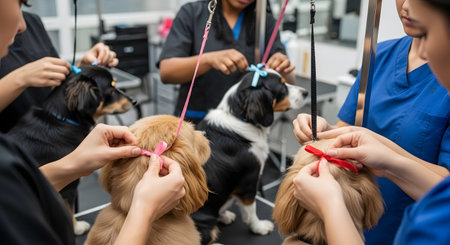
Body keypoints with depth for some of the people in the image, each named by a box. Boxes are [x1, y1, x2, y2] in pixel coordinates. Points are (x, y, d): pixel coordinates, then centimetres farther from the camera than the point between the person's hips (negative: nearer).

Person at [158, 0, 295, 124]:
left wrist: (284, 71, -21)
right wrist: (209, 59, -26)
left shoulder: (266, 21, 7)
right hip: (194, 124, -1)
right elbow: (166, 73, -8)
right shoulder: (191, 13, 2)